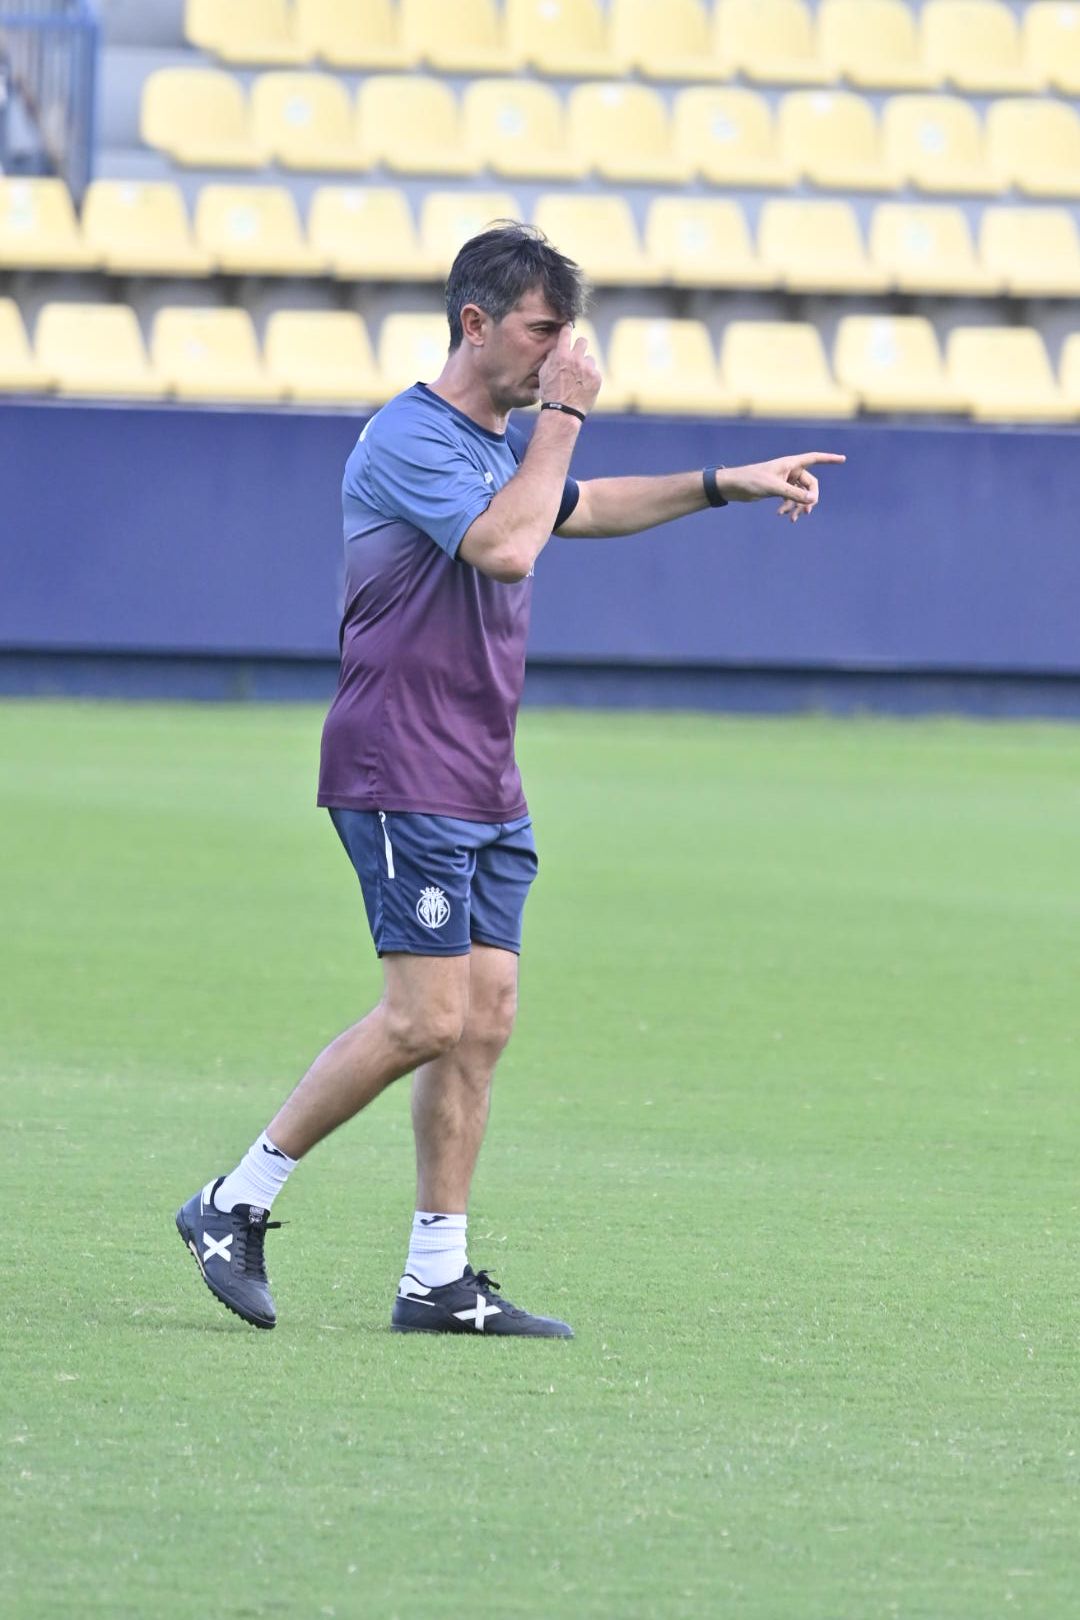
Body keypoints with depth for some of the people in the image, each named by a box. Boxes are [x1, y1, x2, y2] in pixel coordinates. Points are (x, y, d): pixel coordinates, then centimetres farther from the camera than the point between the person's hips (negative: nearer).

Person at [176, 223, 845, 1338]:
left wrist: (726, 486, 31)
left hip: (485, 786, 9)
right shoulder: (410, 439, -13)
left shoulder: (503, 445, 17)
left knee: (484, 1018, 3)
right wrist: (561, 415, -17)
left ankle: (437, 1278, 5)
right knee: (428, 1019, -14)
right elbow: (506, 547, -26)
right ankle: (234, 1205, -5)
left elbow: (578, 507, 38)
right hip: (401, 776, -9)